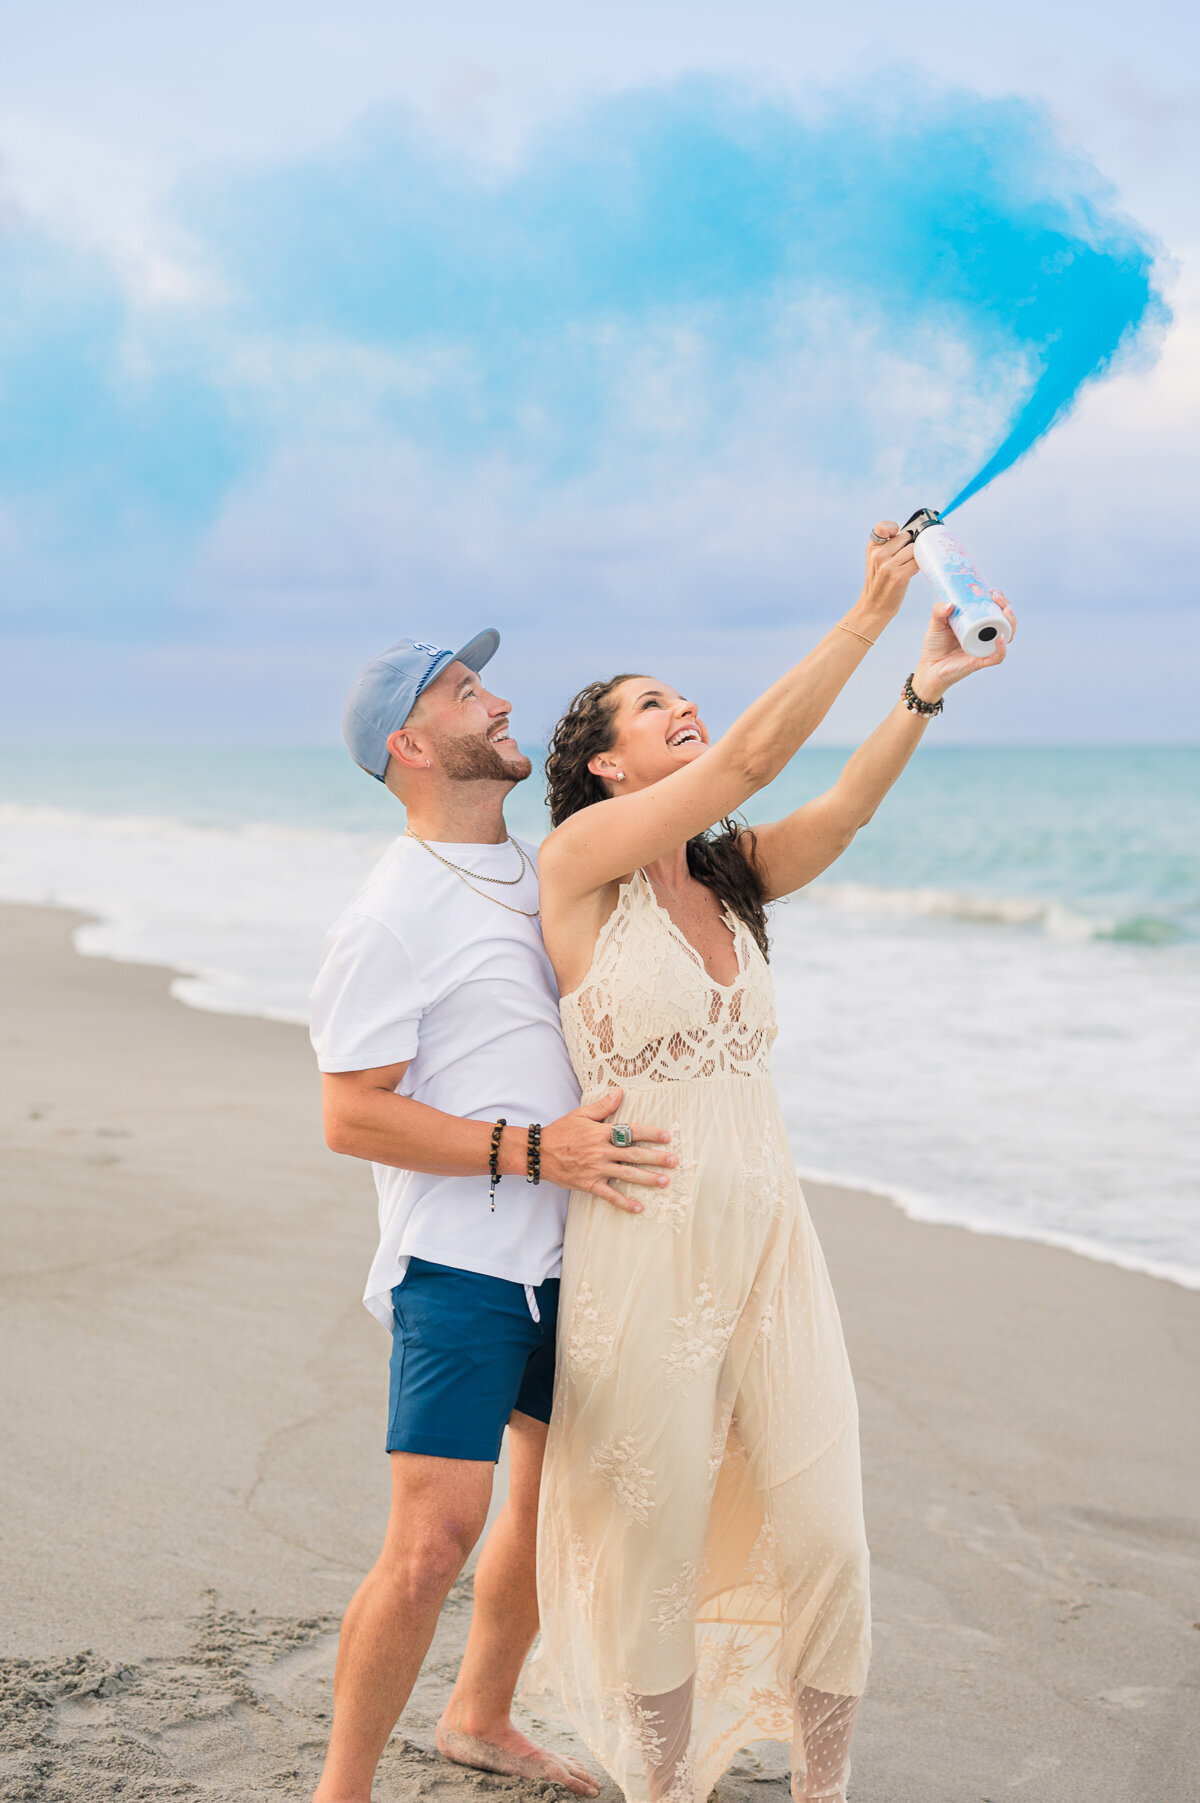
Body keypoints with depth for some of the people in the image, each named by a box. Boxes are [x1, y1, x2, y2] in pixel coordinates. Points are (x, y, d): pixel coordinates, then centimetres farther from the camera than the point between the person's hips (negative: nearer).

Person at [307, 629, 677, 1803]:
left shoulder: (538, 871, 10)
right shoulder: (389, 918, -14)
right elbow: (352, 1116, -17)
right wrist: (531, 1151, -23)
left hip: (566, 1254, 8)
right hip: (459, 1263, -8)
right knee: (434, 1539, -12)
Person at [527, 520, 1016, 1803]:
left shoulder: (729, 876, 11)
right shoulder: (579, 858, -6)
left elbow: (839, 810, -8)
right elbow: (751, 757, -17)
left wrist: (927, 687, -22)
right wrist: (866, 617, -17)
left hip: (771, 1240, 5)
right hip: (643, 1251, -5)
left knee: (825, 1542, 6)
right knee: (660, 1551, 7)